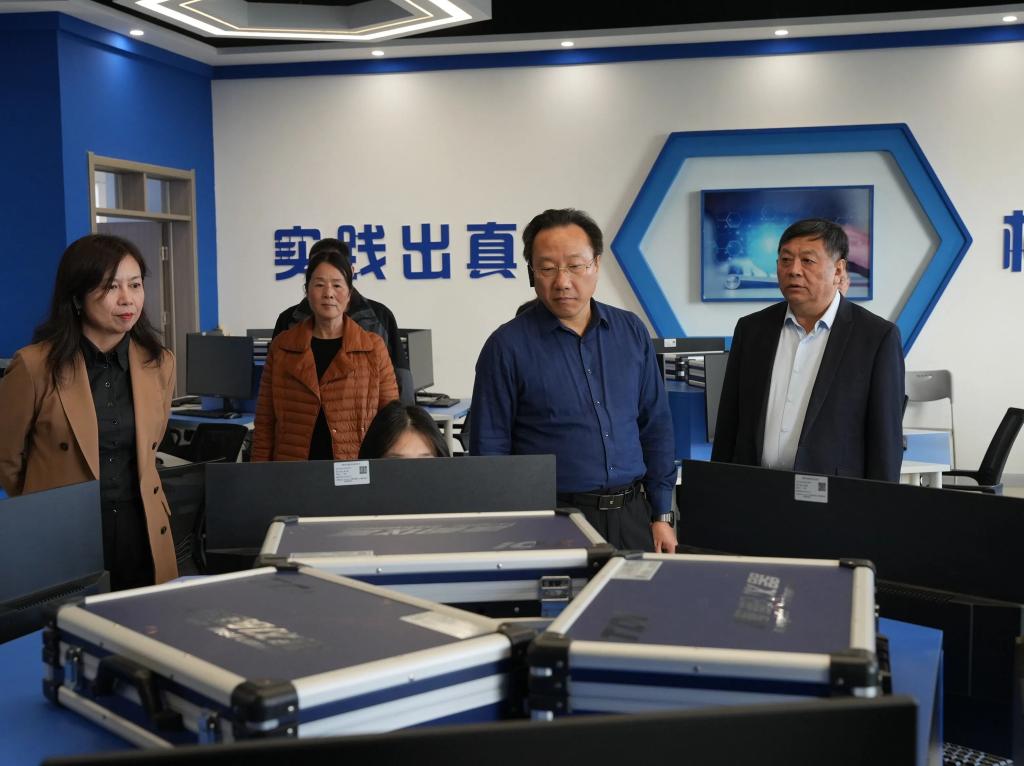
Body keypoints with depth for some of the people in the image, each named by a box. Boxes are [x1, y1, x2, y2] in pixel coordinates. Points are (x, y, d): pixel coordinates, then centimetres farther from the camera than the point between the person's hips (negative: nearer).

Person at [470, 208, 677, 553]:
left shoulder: (631, 331, 6)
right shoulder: (508, 346, -6)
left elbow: (656, 428, 11)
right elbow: (489, 448, -4)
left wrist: (662, 515, 8)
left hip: (632, 515, 4)